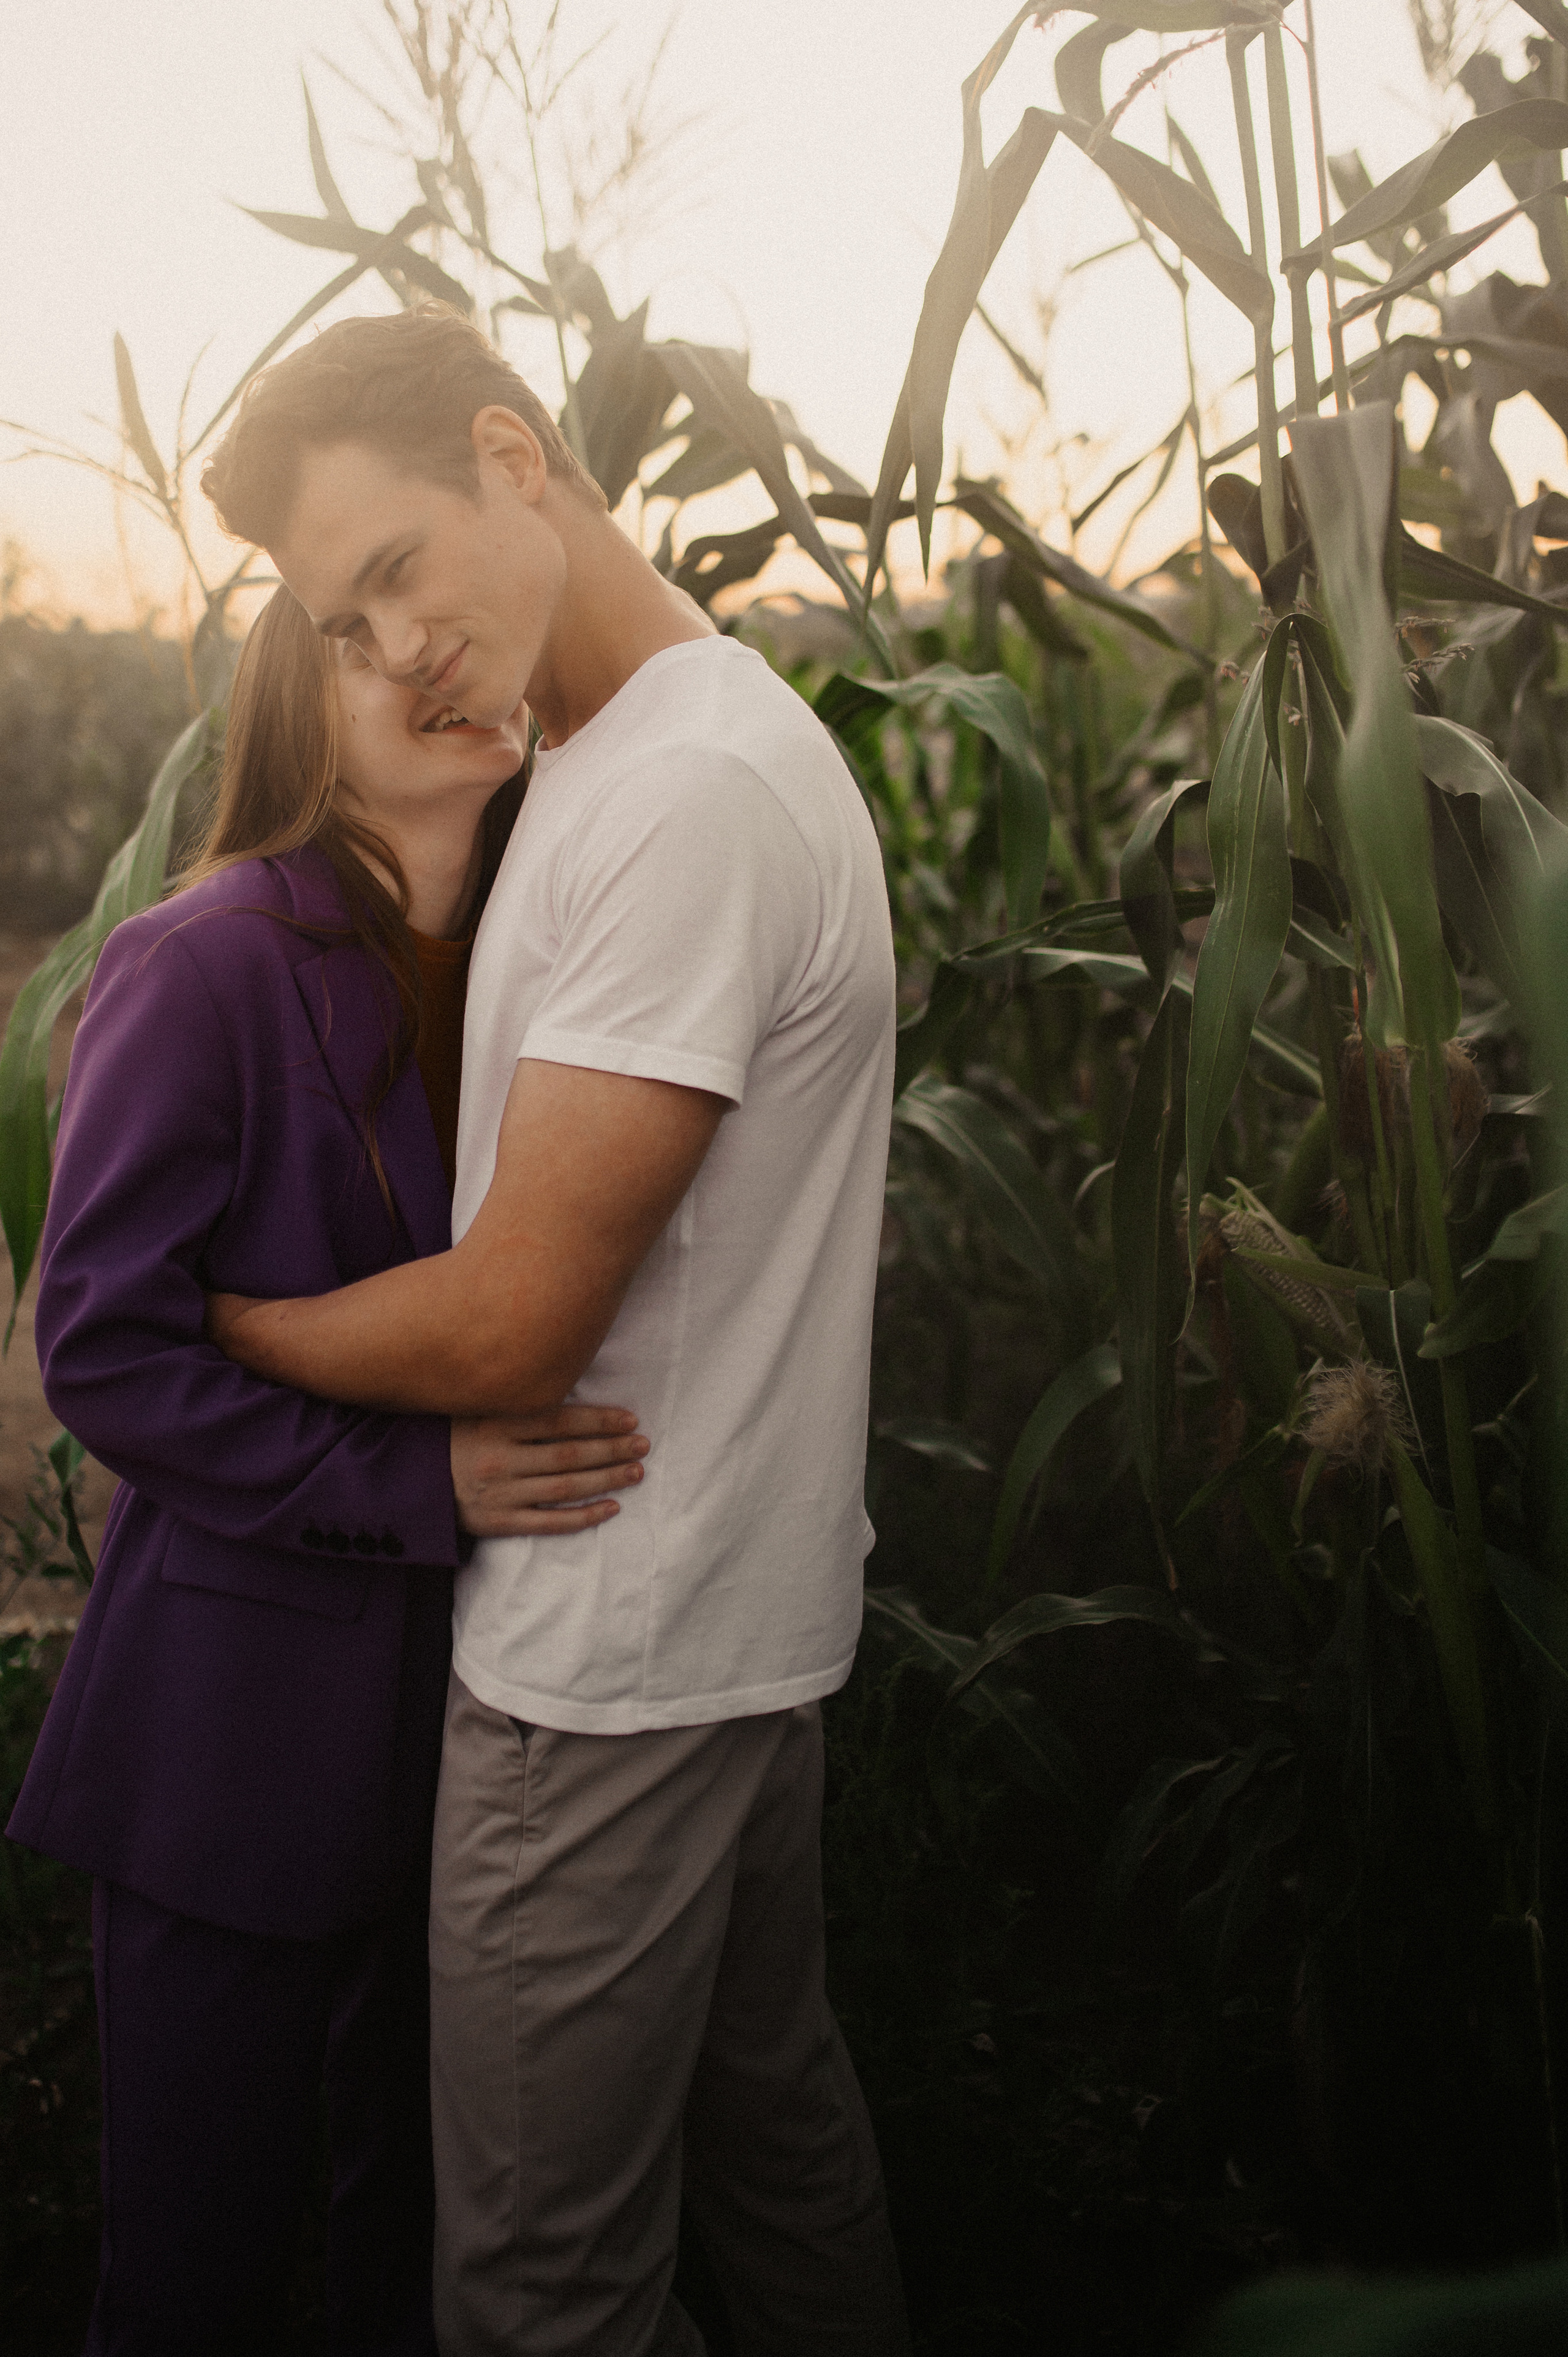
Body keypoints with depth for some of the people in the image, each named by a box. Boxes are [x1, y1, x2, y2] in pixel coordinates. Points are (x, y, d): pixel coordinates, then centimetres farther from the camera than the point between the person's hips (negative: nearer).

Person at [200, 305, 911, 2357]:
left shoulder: (692, 790, -23)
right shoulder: (621, 755, 9)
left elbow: (505, 1331, -21)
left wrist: (206, 1324, -6)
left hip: (617, 1660, -10)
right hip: (747, 1601, 10)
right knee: (767, 2094, 25)